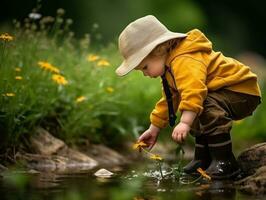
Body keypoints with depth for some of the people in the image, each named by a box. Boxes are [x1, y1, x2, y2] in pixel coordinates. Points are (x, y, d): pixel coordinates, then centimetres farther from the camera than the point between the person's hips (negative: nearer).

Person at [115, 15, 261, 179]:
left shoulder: (185, 61, -26)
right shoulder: (170, 68, 13)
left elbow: (194, 91, -42)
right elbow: (169, 101, 25)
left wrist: (185, 123, -50)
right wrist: (154, 129, 26)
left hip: (242, 91, -12)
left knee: (209, 107, -35)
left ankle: (225, 162, -30)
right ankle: (203, 158, 25)